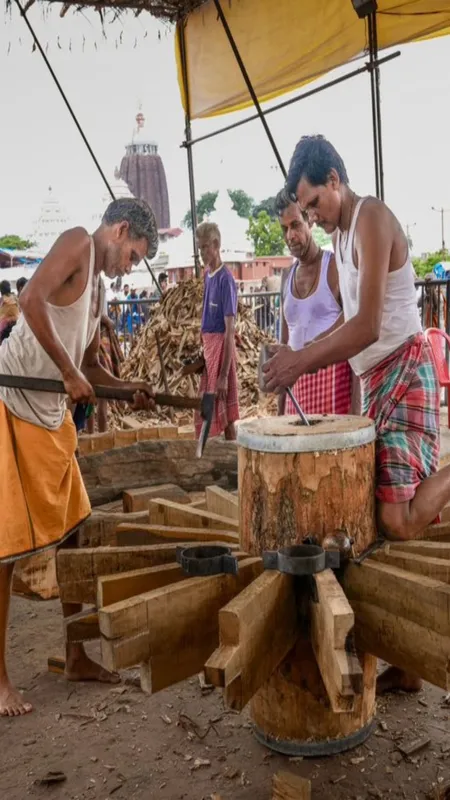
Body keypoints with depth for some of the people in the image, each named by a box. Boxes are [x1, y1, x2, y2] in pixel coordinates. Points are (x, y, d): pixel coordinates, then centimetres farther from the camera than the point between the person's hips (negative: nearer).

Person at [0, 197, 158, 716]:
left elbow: (89, 364, 24)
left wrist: (131, 390, 9)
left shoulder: (97, 286, 19)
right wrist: (70, 373, -19)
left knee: (72, 535, 12)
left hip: (50, 417, 9)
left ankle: (75, 658, 25)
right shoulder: (78, 243, -6)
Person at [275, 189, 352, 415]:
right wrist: (280, 404, 15)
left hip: (333, 373, -6)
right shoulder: (287, 276, 16)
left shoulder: (336, 266, -2)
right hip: (298, 378, 6)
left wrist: (357, 399, -16)